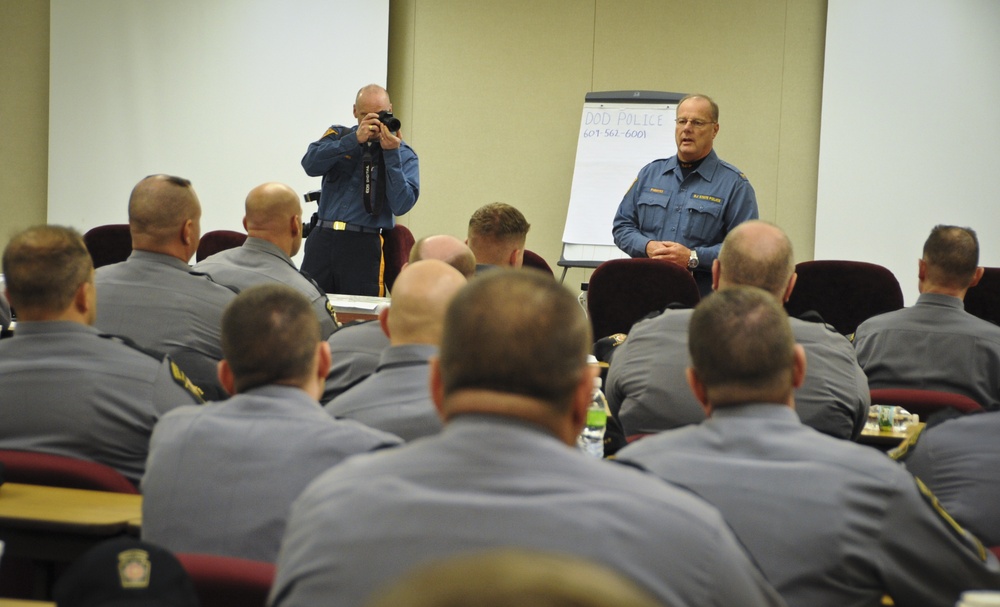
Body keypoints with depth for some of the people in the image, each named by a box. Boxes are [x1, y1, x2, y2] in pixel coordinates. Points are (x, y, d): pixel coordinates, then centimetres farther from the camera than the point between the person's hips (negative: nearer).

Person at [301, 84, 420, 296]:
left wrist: (392, 153, -12)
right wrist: (355, 139, -13)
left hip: (365, 247, -2)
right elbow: (311, 165, -7)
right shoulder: (339, 136, 12)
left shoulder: (403, 155, 5)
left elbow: (401, 205, -9)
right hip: (322, 239, 2)